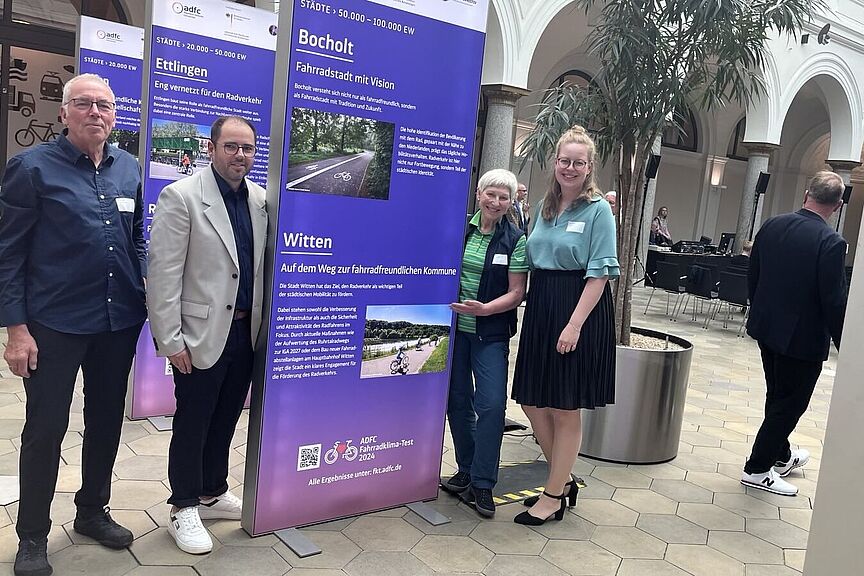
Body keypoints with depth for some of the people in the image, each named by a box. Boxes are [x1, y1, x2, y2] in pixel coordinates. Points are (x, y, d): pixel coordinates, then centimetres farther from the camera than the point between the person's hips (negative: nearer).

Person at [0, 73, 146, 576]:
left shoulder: (129, 168, 7)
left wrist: (148, 297, 8)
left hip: (120, 322, 5)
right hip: (54, 325, -4)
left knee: (107, 422, 16)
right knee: (45, 430, 6)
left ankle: (93, 512, 36)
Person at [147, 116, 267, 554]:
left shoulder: (259, 199, 7)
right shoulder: (181, 197, -11)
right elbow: (163, 274, -13)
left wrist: (260, 323, 10)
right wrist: (170, 340, -15)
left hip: (245, 331, 5)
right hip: (202, 333, -5)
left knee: (226, 419, 17)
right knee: (192, 423, 8)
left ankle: (213, 493, 36)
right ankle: (184, 508, 25)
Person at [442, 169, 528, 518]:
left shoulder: (515, 240, -3)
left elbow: (516, 292, -6)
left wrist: (484, 309, -20)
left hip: (491, 334, -2)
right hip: (454, 328, 3)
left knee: (491, 404, -9)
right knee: (458, 400, 10)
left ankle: (482, 483, 4)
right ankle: (466, 470, 27)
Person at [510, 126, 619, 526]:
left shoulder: (598, 209, -8)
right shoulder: (546, 207, 11)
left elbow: (599, 272, -15)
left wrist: (574, 324, -20)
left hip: (578, 312, -7)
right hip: (540, 310, 7)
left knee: (565, 409, 4)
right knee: (532, 402, 11)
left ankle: (554, 495, 19)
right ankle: (564, 480, 30)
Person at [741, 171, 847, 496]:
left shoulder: (771, 226, -2)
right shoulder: (831, 242, -20)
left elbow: (752, 276, 7)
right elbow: (834, 302, -19)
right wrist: (844, 347, -7)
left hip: (766, 328, 7)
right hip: (803, 336, -7)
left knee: (778, 397, 23)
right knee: (790, 403, 9)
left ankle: (781, 456, 41)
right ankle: (758, 469, 17)